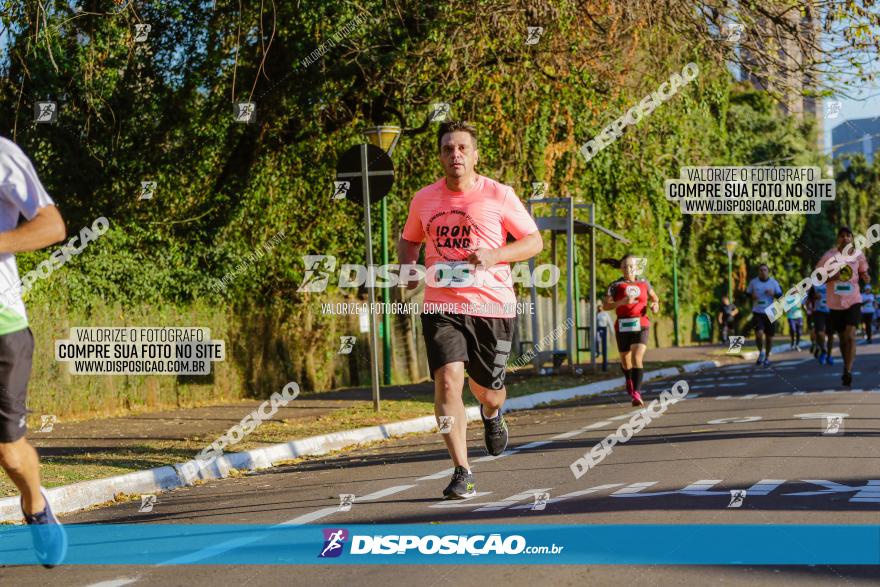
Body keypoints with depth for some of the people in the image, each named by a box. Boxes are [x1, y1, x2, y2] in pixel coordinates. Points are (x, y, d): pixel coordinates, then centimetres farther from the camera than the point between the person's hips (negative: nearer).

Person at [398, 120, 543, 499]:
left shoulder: (499, 196, -3)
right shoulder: (424, 200, 6)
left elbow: (535, 241, 2)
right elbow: (409, 239, 24)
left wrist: (494, 255, -15)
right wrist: (407, 268, 2)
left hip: (492, 307, -1)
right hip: (441, 307, 1)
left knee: (487, 390, 9)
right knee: (448, 379, -19)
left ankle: (492, 415, 50)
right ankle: (462, 473, -15)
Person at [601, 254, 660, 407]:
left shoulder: (644, 283, 8)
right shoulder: (616, 286, 1)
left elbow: (654, 297, 23)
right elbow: (605, 306, -8)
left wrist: (655, 305, 1)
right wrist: (621, 302, -23)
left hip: (641, 326, -1)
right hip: (623, 326, 1)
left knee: (637, 358, -19)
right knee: (625, 359, 15)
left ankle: (636, 394, -25)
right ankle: (629, 380, 50)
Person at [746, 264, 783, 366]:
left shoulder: (773, 282, 2)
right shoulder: (753, 282, 3)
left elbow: (781, 296, 2)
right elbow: (747, 293, 12)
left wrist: (774, 294, -19)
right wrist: (751, 295, -11)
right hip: (757, 312, -1)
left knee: (769, 336, 7)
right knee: (759, 334, -19)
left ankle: (767, 356, 27)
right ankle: (761, 352, 7)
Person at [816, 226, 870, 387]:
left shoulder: (858, 255, 1)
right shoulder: (829, 255, -4)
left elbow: (862, 272, 16)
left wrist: (866, 278, -8)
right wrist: (831, 277, -18)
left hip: (853, 301, -1)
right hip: (836, 302, 1)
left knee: (850, 336, -17)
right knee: (842, 338, 13)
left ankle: (848, 371, -22)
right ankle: (847, 367, 33)